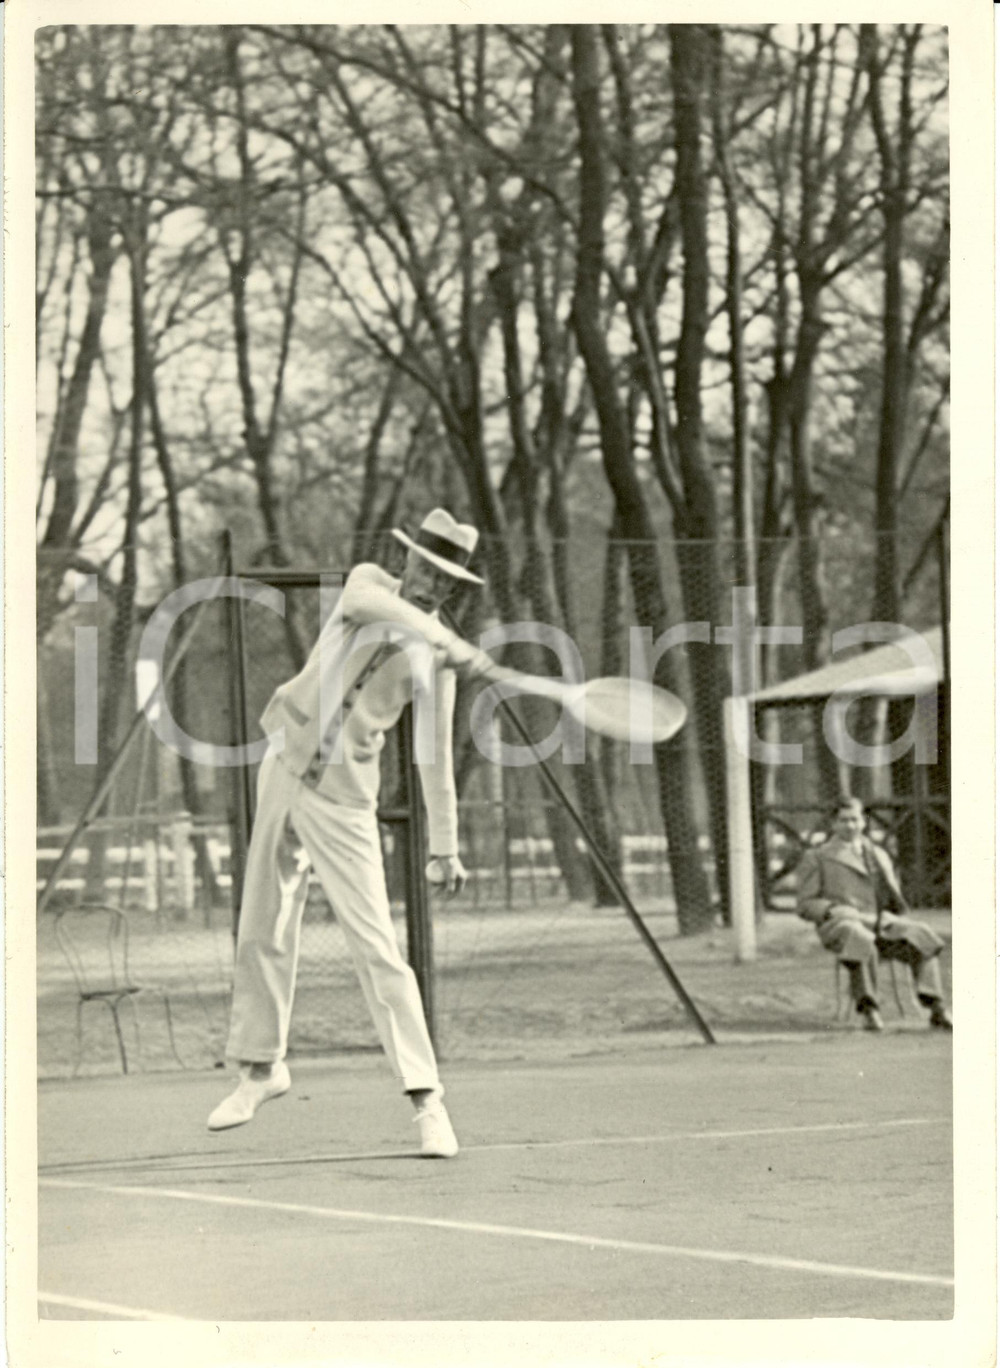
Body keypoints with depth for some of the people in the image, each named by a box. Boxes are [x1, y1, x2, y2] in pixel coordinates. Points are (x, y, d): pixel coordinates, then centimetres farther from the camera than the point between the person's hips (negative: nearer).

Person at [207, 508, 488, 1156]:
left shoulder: (436, 663, -3)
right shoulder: (369, 581, 1)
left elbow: (435, 758, 2)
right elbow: (366, 600, -25)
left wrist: (445, 847, 1)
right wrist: (444, 637, -37)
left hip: (344, 798, -3)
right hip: (284, 771, 3)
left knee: (377, 949, -12)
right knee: (264, 932, 12)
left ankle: (427, 1098, -11)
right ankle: (263, 1066, 30)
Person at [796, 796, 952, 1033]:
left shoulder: (879, 856, 25)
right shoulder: (816, 858, 14)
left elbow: (895, 900, 24)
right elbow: (805, 906, 6)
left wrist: (889, 916, -1)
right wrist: (834, 910, -14)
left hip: (879, 924, 4)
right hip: (838, 925, -4)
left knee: (920, 935, -27)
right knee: (861, 939, -42)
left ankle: (937, 1011, -34)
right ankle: (869, 1012, -39)